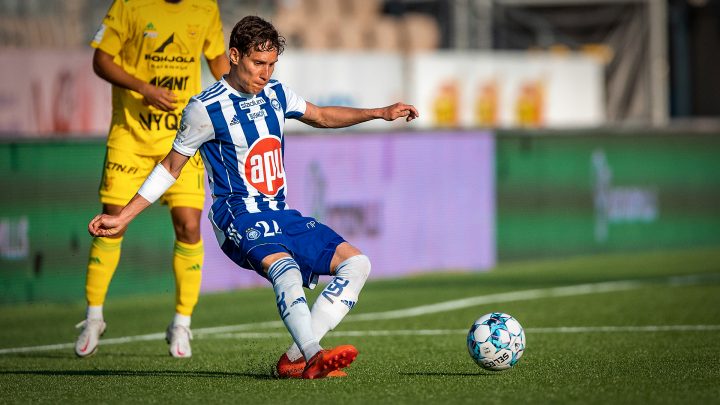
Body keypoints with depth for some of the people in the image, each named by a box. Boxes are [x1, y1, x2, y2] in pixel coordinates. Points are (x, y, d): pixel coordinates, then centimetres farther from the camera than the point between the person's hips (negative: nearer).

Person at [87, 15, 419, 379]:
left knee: (356, 263, -6)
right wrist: (123, 217, -1)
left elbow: (320, 117, 28)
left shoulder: (275, 93, 9)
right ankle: (313, 356, -56)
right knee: (285, 268, -36)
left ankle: (295, 359, -16)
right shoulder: (207, 108, -9)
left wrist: (380, 113, 19)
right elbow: (170, 168, 1)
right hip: (240, 219, -8)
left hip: (281, 217, 8)